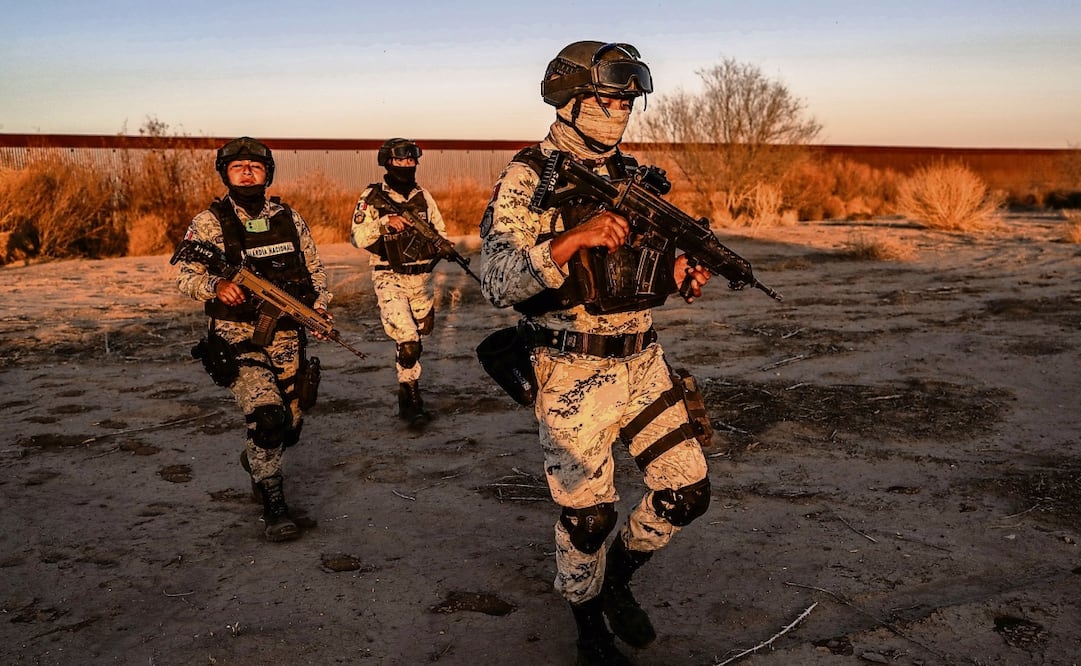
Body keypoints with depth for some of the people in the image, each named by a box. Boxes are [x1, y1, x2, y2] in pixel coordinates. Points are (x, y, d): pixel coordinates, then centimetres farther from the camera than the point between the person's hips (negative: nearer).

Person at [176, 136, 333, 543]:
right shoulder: (209, 222, -2)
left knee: (290, 426, 11)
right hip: (237, 338, -4)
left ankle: (256, 461, 46)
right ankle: (273, 507, -7)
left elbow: (315, 269, 14)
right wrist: (217, 286, -29)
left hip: (287, 337, 4)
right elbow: (186, 276, -8)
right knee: (267, 416, -23)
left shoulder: (289, 218, 8)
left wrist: (320, 307, -4)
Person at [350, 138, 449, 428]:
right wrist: (384, 222, -25)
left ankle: (408, 399, 28)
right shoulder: (372, 197, -4)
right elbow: (358, 238, -12)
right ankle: (411, 397, -3)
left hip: (421, 279, 5)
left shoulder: (423, 196, 7)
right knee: (408, 342, -18)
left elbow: (441, 231, 15)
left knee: (416, 339, 13)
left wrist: (441, 246, -6)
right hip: (389, 279, -5)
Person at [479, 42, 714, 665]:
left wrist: (677, 271, -6)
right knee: (588, 514, 4)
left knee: (688, 491, 7)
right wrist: (571, 239, -33)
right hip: (573, 374, -6)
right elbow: (498, 283, -20)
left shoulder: (634, 177, 7)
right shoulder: (527, 178, -11)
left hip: (642, 362, 6)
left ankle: (618, 576, 33)